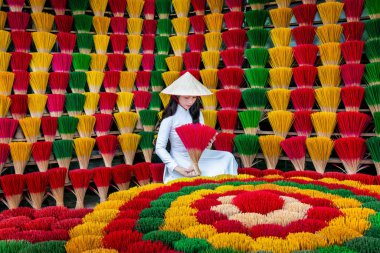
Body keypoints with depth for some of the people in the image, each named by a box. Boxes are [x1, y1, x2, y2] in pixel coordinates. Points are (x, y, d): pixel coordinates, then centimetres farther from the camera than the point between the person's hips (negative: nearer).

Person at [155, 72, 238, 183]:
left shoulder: (196, 113, 0)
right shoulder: (170, 118, -15)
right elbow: (159, 148, -14)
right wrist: (178, 169, -19)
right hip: (180, 162, -5)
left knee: (227, 157, -9)